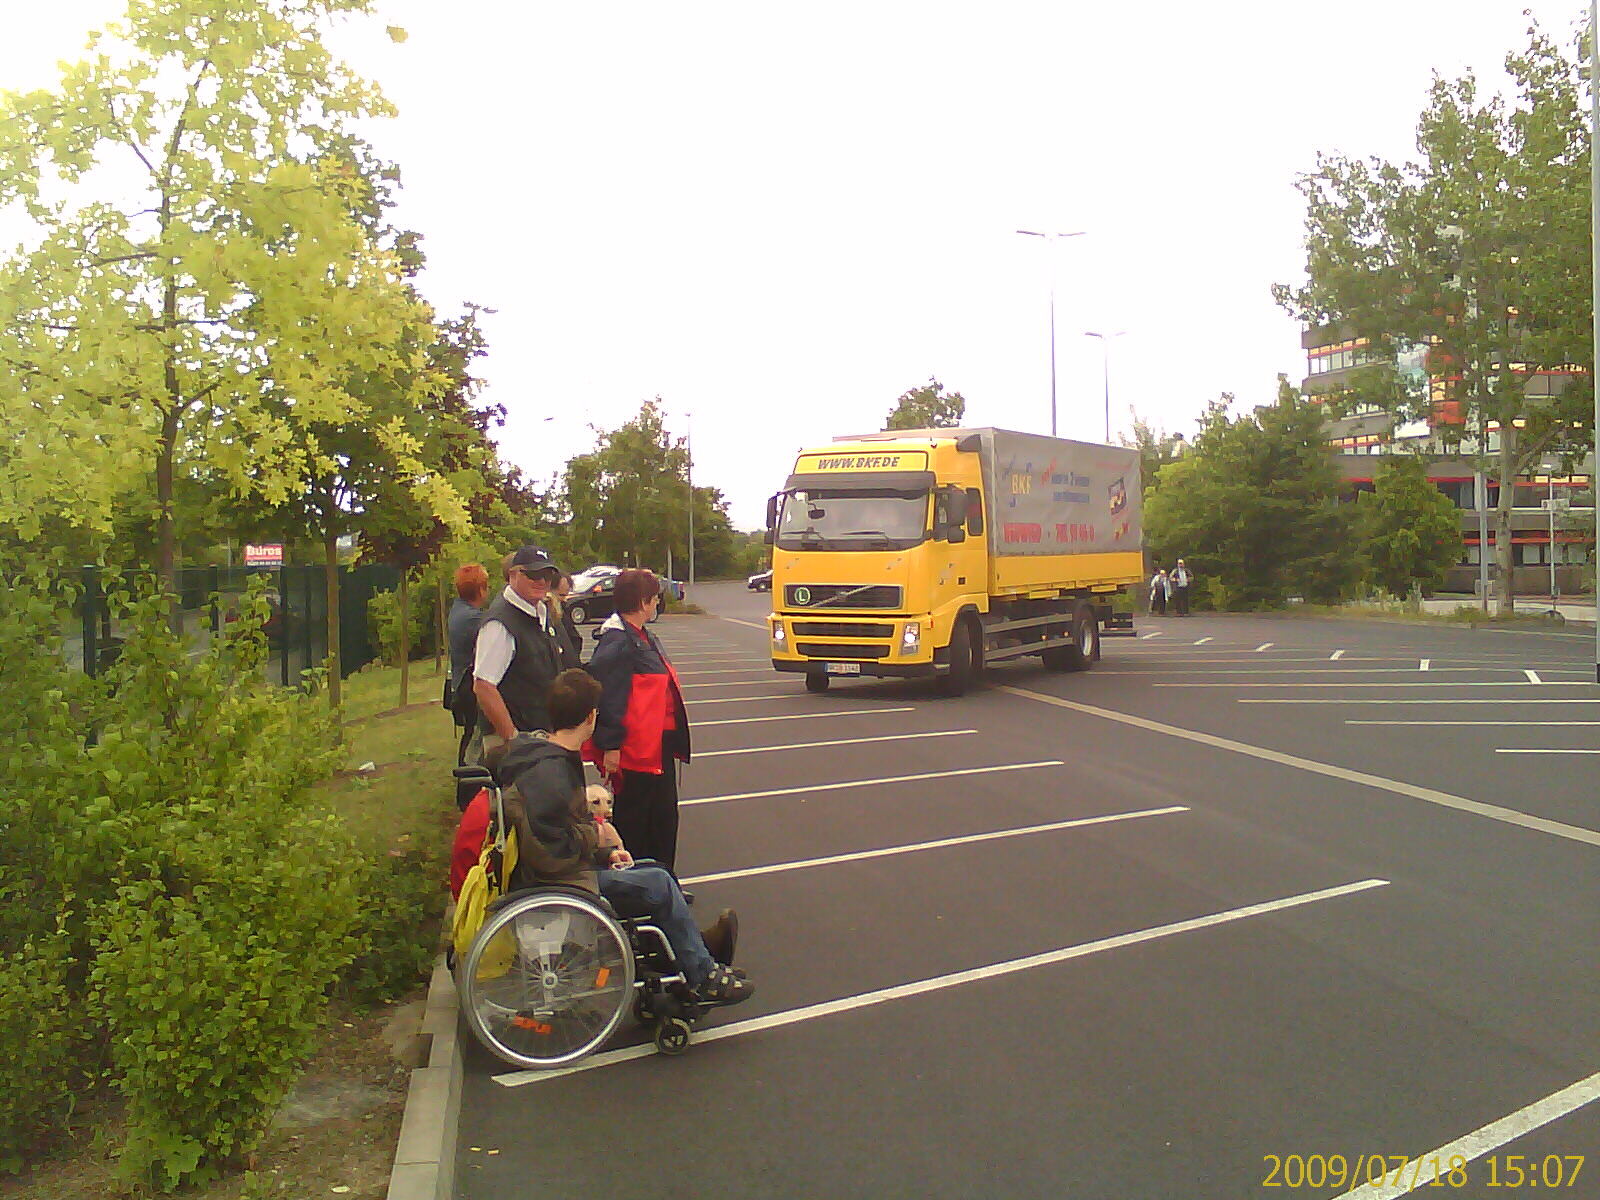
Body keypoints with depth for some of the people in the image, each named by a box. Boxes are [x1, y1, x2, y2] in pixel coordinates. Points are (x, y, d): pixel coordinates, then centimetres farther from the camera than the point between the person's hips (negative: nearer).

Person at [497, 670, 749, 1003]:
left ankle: (696, 943, 24)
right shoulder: (549, 774, -25)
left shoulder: (551, 758, 8)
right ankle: (703, 977, 4)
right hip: (553, 886, -10)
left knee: (651, 869, 14)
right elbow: (548, 856, -28)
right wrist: (592, 835, -12)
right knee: (657, 883, -7)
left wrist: (604, 853, 7)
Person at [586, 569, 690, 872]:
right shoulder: (617, 642, -17)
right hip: (635, 748, -10)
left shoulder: (645, 638, 15)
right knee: (633, 822, 1)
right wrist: (611, 745, -23)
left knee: (664, 818, 17)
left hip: (661, 743, 10)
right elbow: (607, 696, -21)